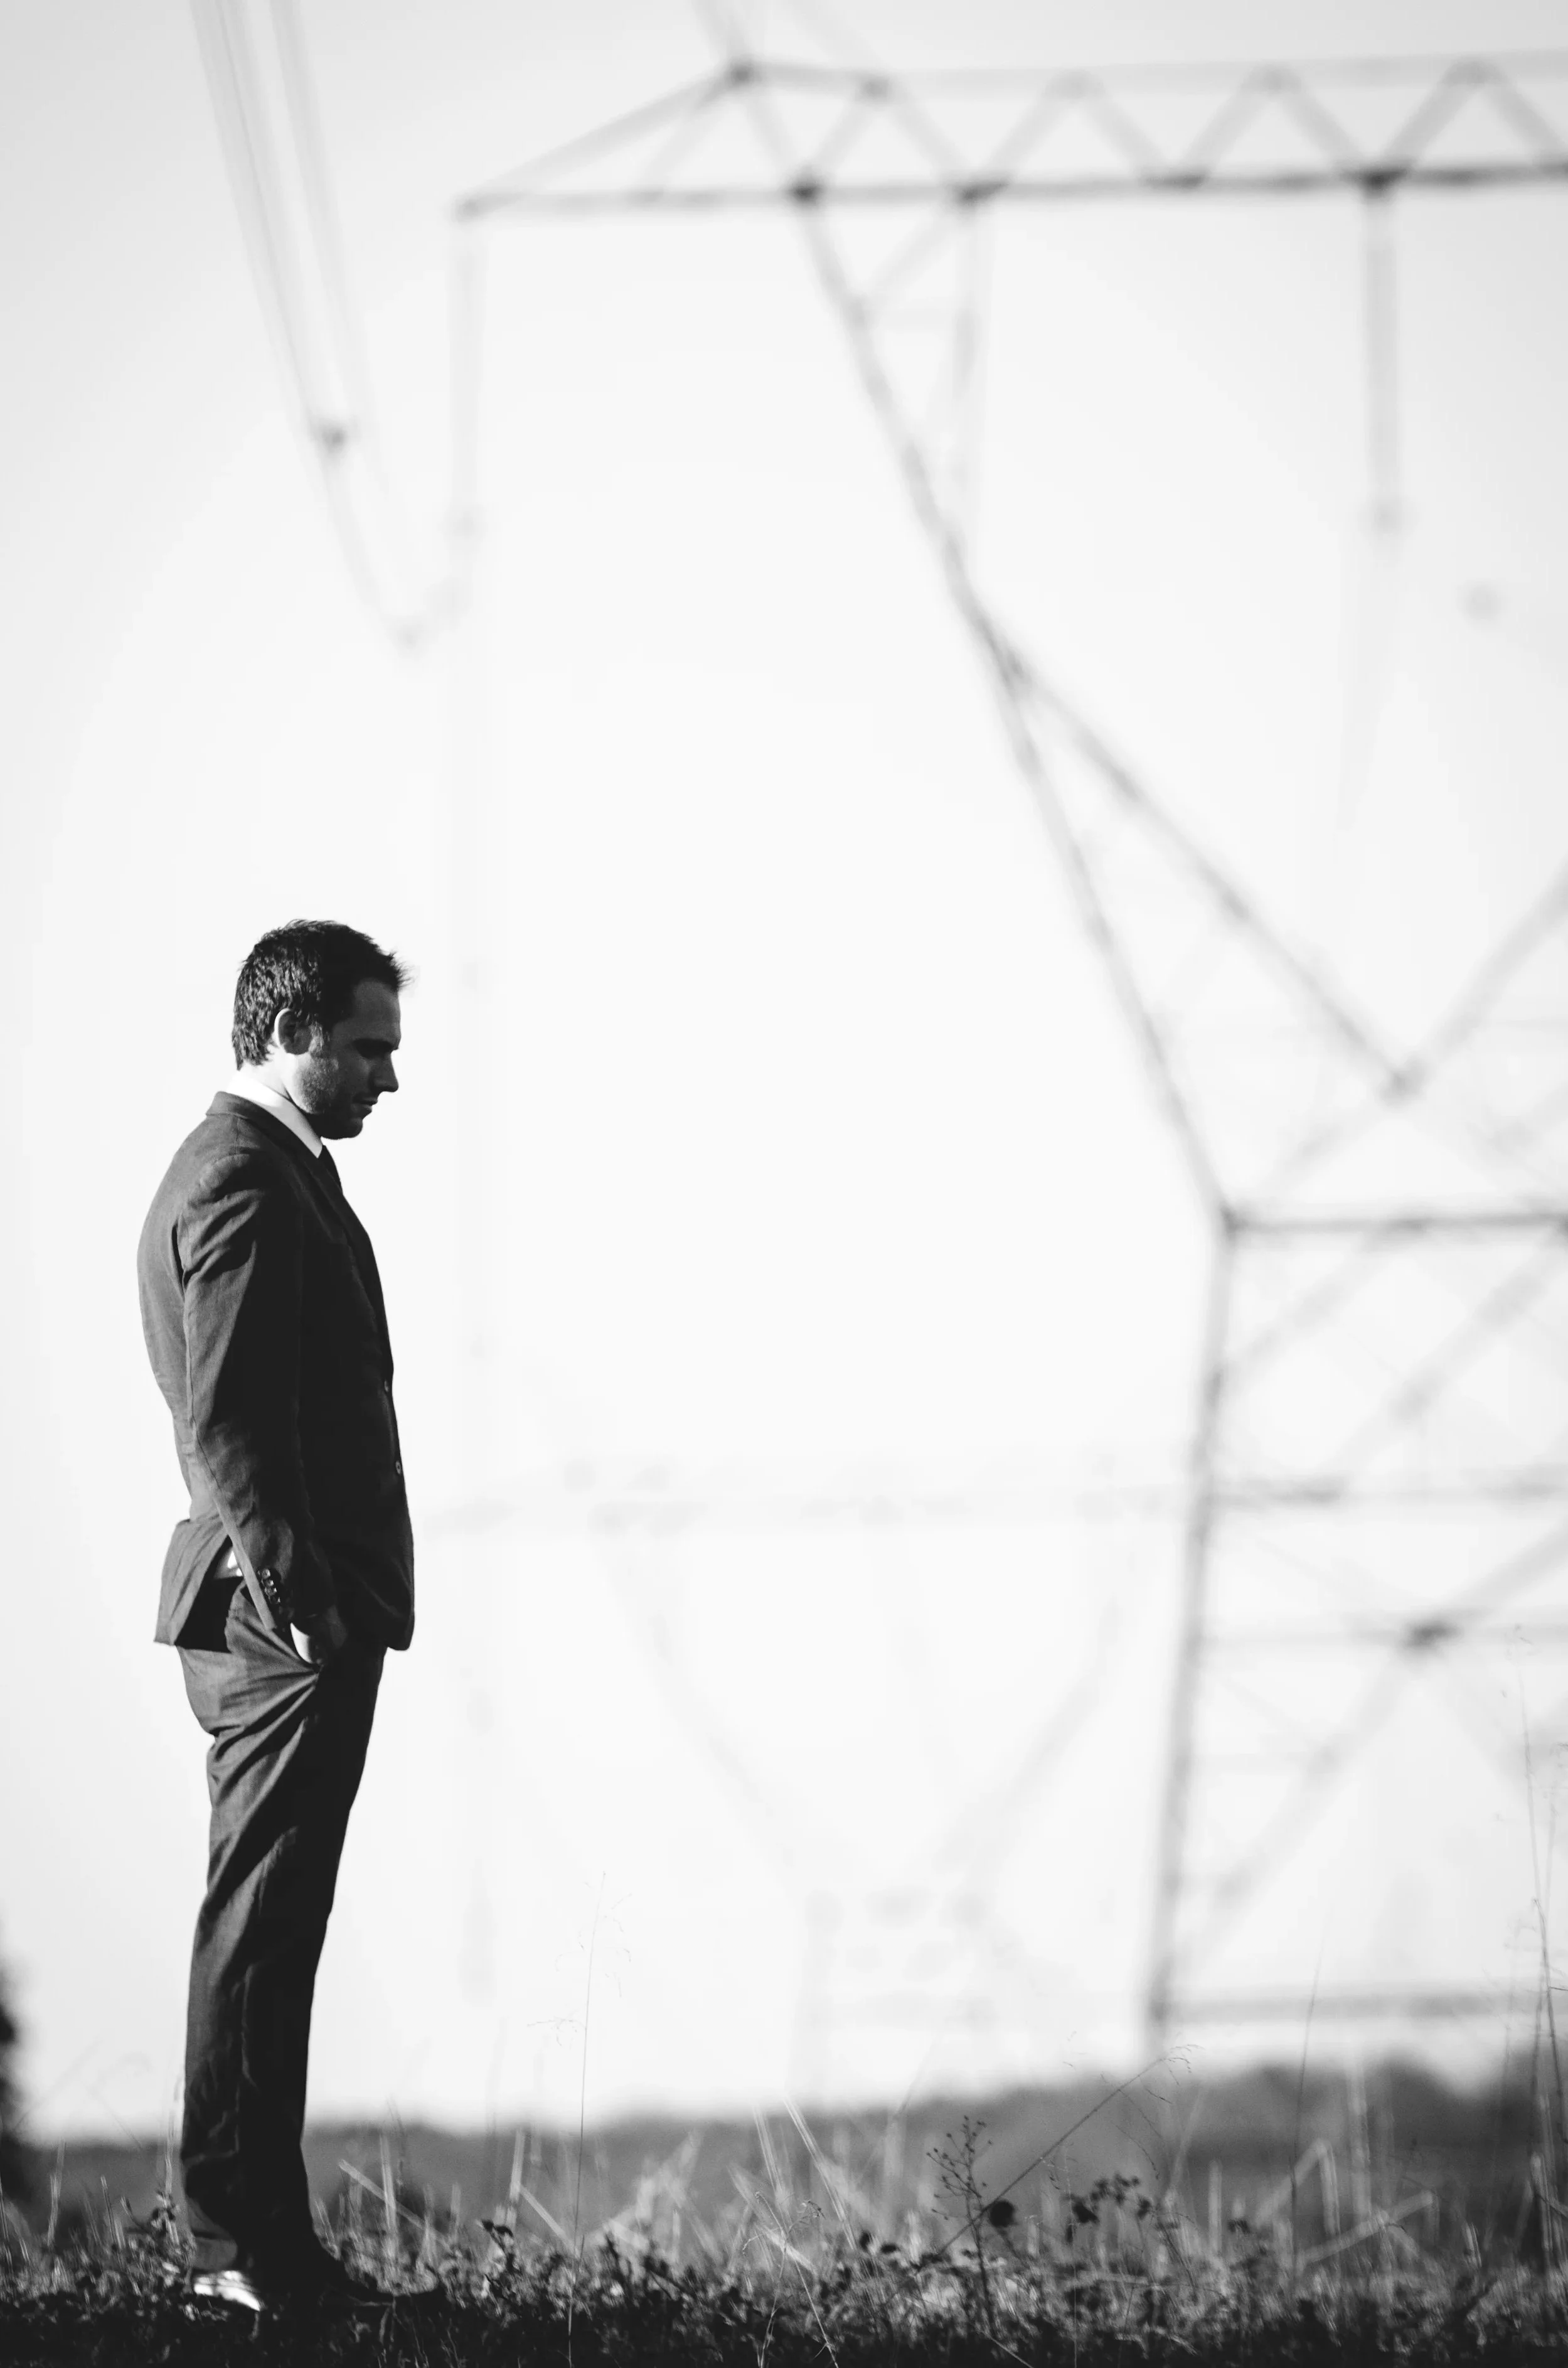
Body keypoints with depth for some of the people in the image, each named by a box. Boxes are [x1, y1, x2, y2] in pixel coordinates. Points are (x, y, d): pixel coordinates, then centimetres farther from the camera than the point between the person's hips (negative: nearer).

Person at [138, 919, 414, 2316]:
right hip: (287, 1617, -11)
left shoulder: (261, 1172, 19)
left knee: (267, 1923, 12)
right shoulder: (246, 1188, -14)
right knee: (264, 1923, -9)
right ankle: (247, 2242, -7)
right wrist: (298, 1597, -24)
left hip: (285, 1611, 11)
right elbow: (231, 1423, -22)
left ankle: (252, 2237, 16)